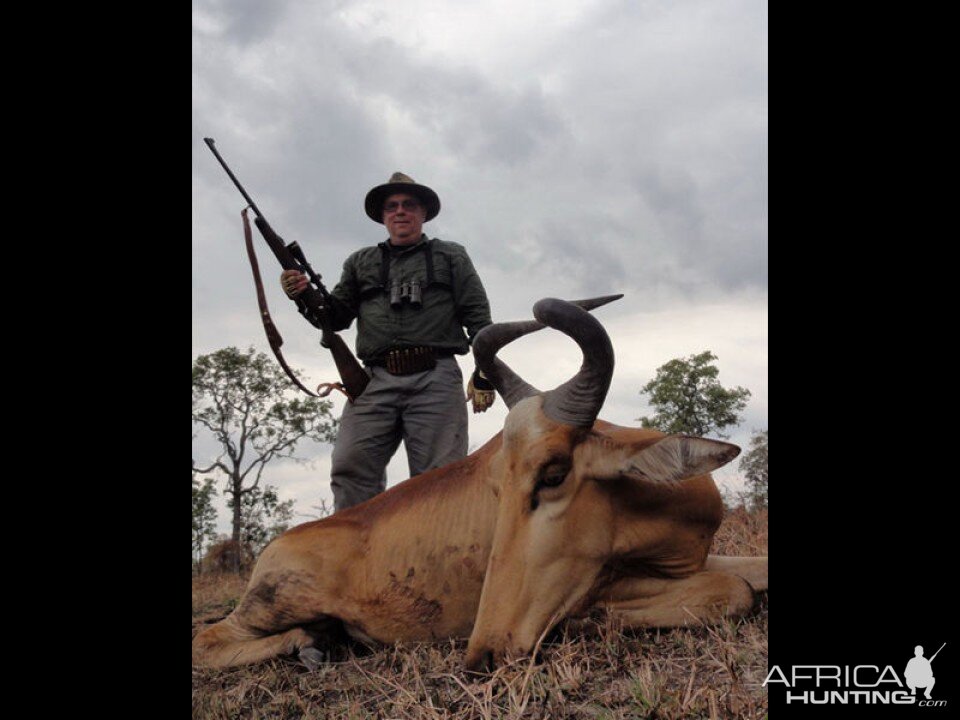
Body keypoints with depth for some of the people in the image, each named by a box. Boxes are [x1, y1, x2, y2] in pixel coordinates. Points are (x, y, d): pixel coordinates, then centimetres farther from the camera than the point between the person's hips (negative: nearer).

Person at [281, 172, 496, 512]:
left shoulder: (450, 256, 18)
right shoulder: (360, 262, 25)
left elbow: (478, 317, 10)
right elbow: (337, 316, 22)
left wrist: (484, 373, -1)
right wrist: (304, 297, 2)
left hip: (435, 380, -2)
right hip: (376, 381, 2)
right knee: (351, 469, -12)